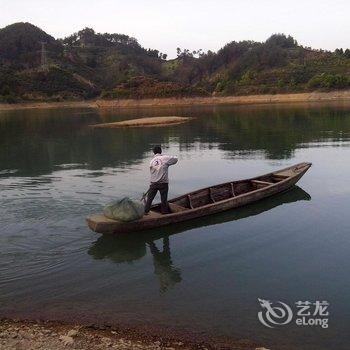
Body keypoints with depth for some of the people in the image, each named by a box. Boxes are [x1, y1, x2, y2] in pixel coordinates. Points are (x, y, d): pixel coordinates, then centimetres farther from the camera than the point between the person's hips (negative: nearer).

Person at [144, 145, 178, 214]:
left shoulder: (152, 161, 7)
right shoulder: (165, 158, -6)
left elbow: (152, 171, 7)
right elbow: (175, 159, 1)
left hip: (153, 183, 3)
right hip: (163, 183, -3)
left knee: (150, 198, 14)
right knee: (164, 199, 8)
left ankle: (145, 211, 20)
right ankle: (164, 212, 16)